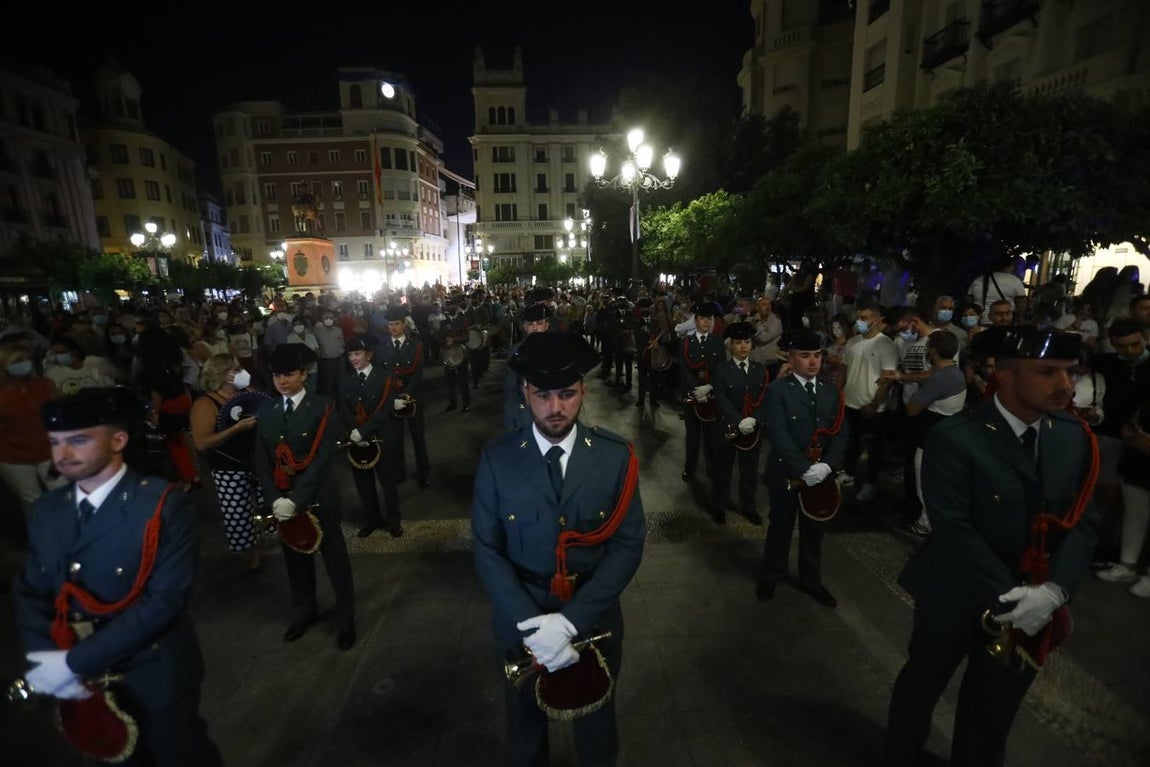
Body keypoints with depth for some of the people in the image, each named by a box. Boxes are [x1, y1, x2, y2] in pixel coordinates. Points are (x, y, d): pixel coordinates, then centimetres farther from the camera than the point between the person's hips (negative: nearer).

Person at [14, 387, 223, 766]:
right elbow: (30, 593, 3)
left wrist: (75, 663, -22)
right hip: (83, 684, 5)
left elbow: (164, 600, -26)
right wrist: (47, 658, -12)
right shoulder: (45, 511, -2)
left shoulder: (164, 505, -23)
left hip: (156, 678, -5)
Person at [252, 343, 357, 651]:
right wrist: (275, 499, -11)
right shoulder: (265, 411, 4)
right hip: (282, 501, 4)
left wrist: (296, 499, -23)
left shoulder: (323, 408, -10)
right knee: (295, 559, 21)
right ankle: (303, 611, 43)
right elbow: (261, 461, 1)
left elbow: (322, 459, -17)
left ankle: (345, 617, 28)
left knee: (335, 559, 9)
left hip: (318, 499, -4)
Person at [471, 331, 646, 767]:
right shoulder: (496, 459, -15)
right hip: (519, 618, 1)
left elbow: (628, 545, -14)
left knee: (596, 717, 27)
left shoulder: (616, 456, -15)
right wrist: (531, 624, -21)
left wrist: (570, 620, -21)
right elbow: (487, 549, -11)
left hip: (593, 616, 0)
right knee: (525, 718, 28)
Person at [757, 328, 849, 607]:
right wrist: (804, 469, -25)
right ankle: (770, 576, 34)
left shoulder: (832, 390, 4)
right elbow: (778, 435, -20)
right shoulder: (777, 390, -12)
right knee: (781, 526, 13)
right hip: (786, 473, -4)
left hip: (822, 474, 4)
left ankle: (811, 580, 39)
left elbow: (842, 431, -1)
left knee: (814, 529, 19)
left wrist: (827, 464, -16)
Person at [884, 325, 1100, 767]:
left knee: (993, 709, 23)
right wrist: (1008, 595, -23)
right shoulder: (954, 438, -21)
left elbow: (1083, 523, -4)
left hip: (1035, 604, 5)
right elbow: (953, 528, -22)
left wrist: (1054, 590, -17)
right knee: (921, 688, 19)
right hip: (957, 599, -4)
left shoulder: (1075, 437, -2)